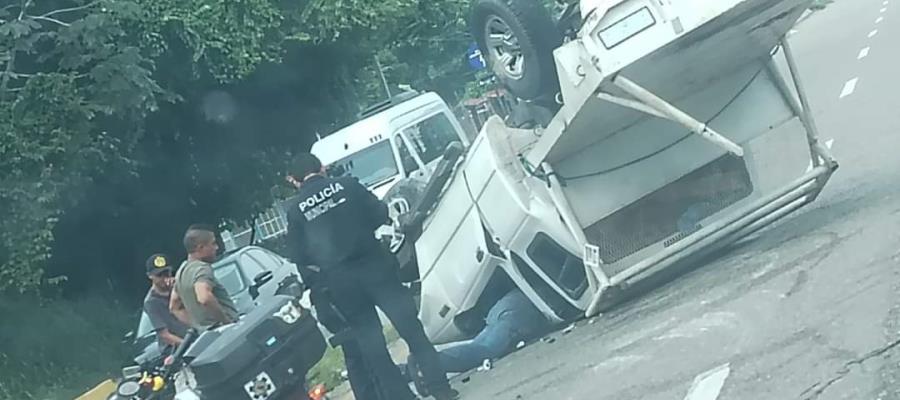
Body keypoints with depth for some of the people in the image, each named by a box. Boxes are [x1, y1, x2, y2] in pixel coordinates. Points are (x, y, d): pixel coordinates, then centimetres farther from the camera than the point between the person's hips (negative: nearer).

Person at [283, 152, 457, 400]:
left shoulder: (295, 209, 3)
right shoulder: (347, 185, 1)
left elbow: (299, 257, 4)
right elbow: (380, 215, 5)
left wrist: (315, 286, 17)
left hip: (339, 282, 1)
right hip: (374, 267, 0)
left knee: (369, 347, 9)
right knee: (411, 328, 5)